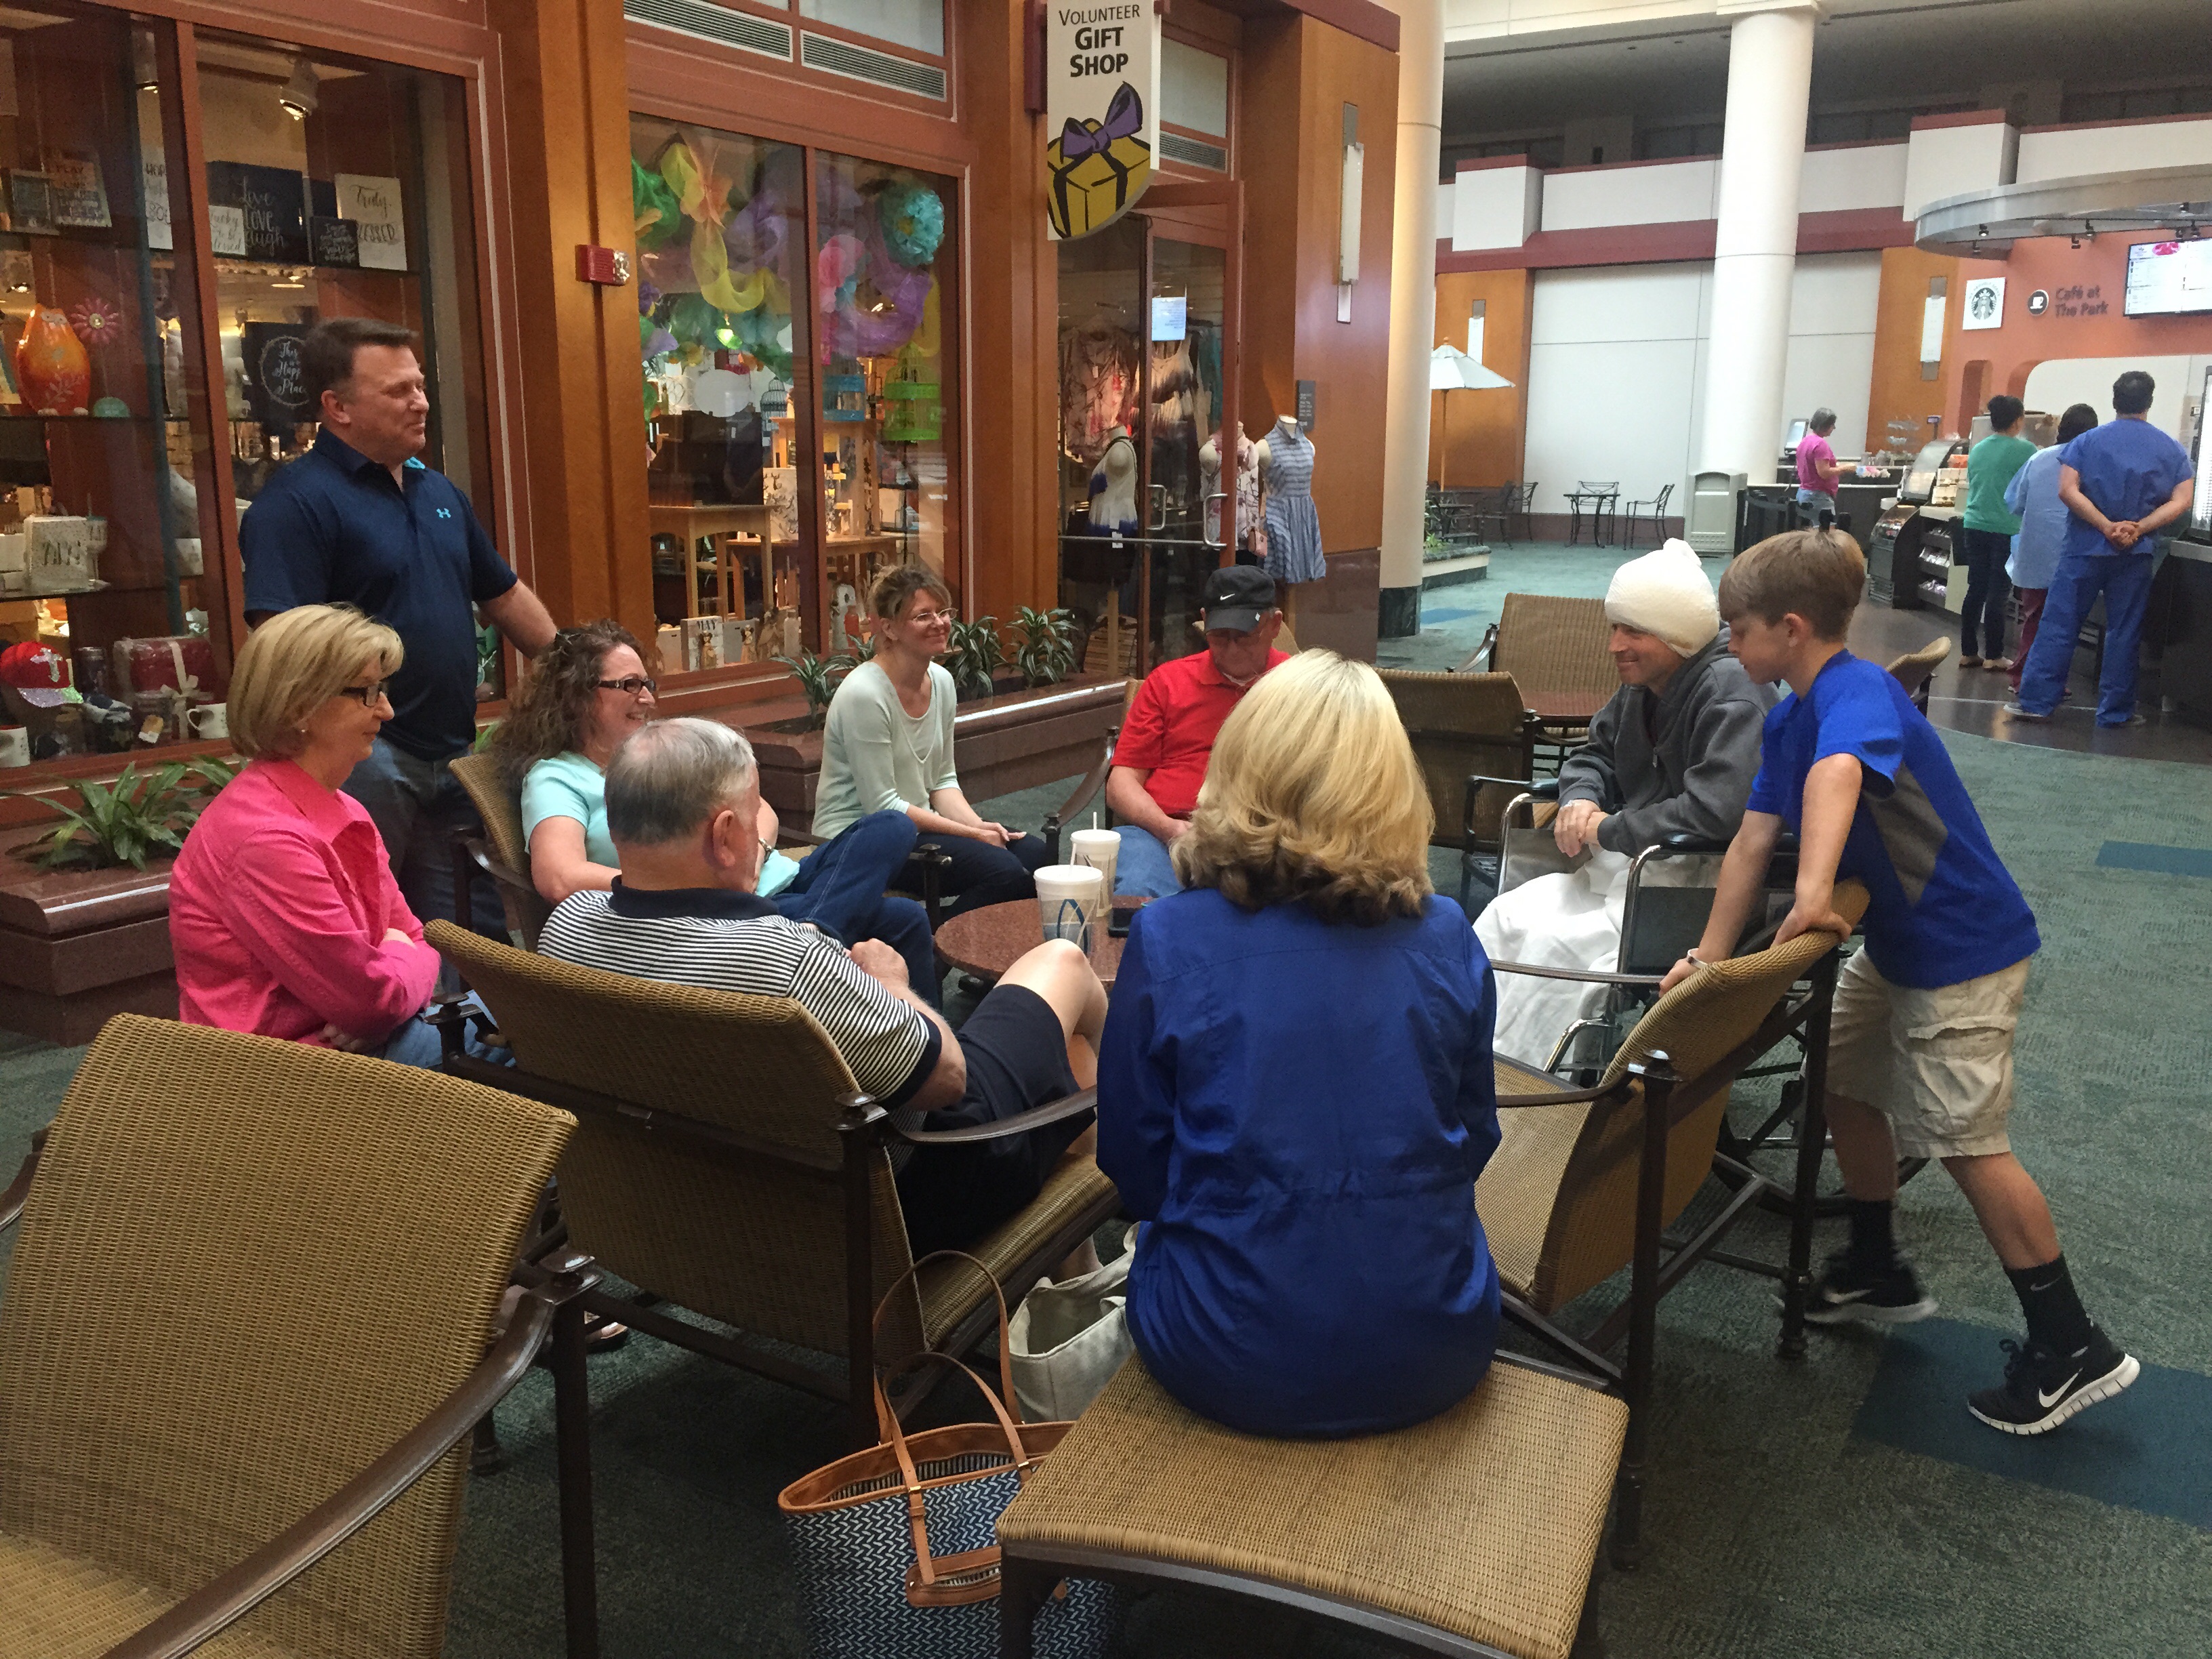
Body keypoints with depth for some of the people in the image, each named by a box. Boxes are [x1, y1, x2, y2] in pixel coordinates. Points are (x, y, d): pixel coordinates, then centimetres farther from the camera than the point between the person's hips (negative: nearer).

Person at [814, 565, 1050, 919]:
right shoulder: (864, 694, -18)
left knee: (1034, 853, -13)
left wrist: (978, 824, -7)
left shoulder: (942, 681, 7)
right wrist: (970, 833, -18)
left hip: (919, 822, 8)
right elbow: (881, 805, -18)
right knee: (1003, 870, -24)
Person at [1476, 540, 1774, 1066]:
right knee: (1508, 914, -8)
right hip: (1625, 867, 9)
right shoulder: (1643, 686, 9)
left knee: (1557, 944, -26)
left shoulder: (1731, 691, -18)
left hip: (1700, 881, -9)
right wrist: (1581, 798, -1)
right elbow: (1596, 753, 24)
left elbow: (1716, 809, -30)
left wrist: (1607, 831, -19)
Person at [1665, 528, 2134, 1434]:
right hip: (1895, 940, 10)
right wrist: (1709, 956, -4)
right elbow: (1751, 841, -1)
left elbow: (1836, 772, -50)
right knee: (1845, 1080, 18)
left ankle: (2072, 1349, 13)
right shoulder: (1790, 718, 1)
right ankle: (1878, 1273, 37)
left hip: (1963, 948, -9)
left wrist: (1814, 894, -58)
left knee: (1964, 1137, -2)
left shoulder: (1858, 692, -27)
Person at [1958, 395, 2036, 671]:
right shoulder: (2024, 450, -9)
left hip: (1975, 525, 5)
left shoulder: (1977, 450, 9)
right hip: (2006, 529, -5)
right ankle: (1993, 656, 5)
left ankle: (1968, 652, 12)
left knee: (1975, 589, 9)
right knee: (1997, 592, 0)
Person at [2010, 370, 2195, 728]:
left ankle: (2035, 701, -2)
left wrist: (2108, 527, -13)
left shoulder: (2087, 441, 0)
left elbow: (2068, 490, -12)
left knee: (2059, 625, 1)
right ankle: (2115, 710, 11)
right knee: (2124, 632, 7)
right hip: (2136, 555, 1)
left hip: (2085, 548, -1)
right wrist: (2138, 528, -11)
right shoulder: (2172, 450, 5)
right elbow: (2182, 500, -5)